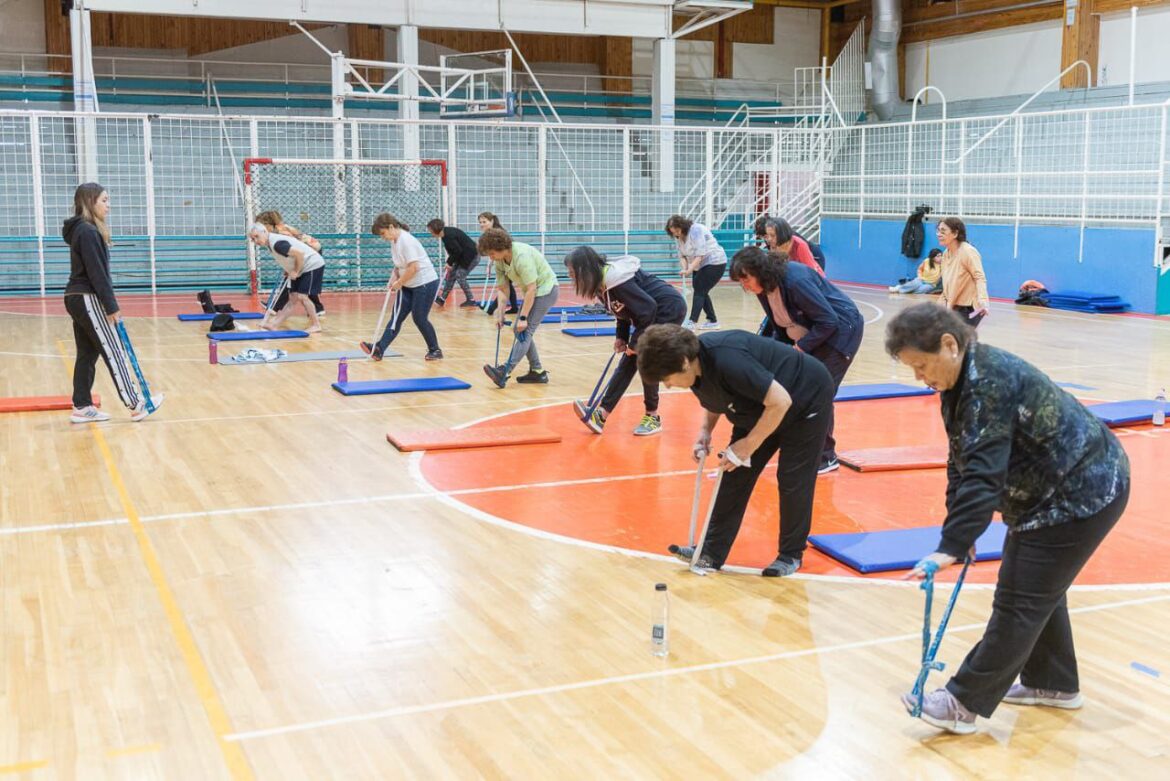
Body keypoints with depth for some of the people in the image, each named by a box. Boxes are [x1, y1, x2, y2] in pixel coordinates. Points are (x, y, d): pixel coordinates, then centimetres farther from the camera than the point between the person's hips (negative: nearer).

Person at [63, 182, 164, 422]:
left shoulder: (84, 230, 15)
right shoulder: (88, 231, -15)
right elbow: (96, 273, -19)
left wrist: (108, 303, 14)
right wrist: (111, 306, -18)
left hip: (77, 299, 10)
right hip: (88, 300, -10)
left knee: (87, 353, 11)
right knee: (114, 353, -5)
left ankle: (82, 407, 13)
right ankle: (135, 405, -2)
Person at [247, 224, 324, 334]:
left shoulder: (277, 243, -25)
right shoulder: (271, 243, 5)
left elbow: (299, 254, -30)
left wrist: (296, 272, -18)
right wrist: (290, 271, 7)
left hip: (312, 266, -9)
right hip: (301, 269, 9)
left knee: (302, 296, -11)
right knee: (293, 299, 7)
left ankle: (316, 325, -1)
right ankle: (275, 325, 4)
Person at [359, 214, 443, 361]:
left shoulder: (406, 240, -21)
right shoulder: (394, 241, 7)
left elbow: (413, 268, -26)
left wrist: (399, 283, -16)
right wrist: (393, 280, 0)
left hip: (425, 282, -9)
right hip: (408, 285, 9)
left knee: (419, 318, -4)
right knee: (396, 317, 0)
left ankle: (435, 350, 13)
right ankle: (378, 349, -9)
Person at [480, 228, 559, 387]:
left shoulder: (521, 256, -29)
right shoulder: (499, 261, -3)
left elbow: (531, 289, -29)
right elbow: (502, 289, 4)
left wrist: (523, 317, -27)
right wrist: (500, 314, -4)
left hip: (545, 289, -9)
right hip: (532, 291, 9)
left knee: (525, 330, -16)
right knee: (519, 330, 7)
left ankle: (504, 372, -25)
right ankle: (537, 371, 13)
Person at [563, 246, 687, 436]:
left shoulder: (615, 280, -30)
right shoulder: (601, 282, -1)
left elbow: (647, 308, -29)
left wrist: (635, 343, -20)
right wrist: (621, 337, 0)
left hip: (669, 309, -10)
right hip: (652, 313, 10)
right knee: (627, 363, 4)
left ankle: (653, 417, 6)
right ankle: (600, 415, 1)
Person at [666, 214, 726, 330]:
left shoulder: (696, 230, -25)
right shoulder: (678, 237, 1)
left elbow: (700, 254, -29)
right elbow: (682, 255, 2)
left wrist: (690, 269, -34)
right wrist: (685, 268, -17)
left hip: (714, 263, -9)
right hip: (700, 265, 9)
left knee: (699, 291, -14)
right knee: (701, 292, 8)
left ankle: (692, 321, -18)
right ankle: (712, 321, 17)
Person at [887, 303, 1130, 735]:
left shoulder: (990, 382, -28)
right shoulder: (962, 382, 4)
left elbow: (983, 473, -34)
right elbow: (961, 464, 8)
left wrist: (951, 547, -36)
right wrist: (957, 538, 7)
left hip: (1084, 492, -10)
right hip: (1050, 490, 10)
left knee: (1020, 599, -6)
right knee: (1041, 587, 20)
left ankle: (966, 702, -1)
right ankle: (1053, 682, 36)